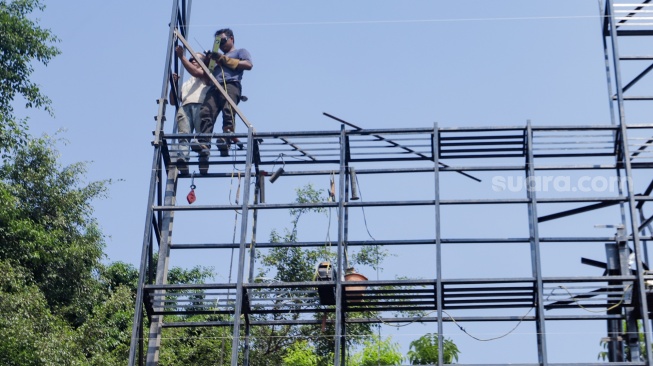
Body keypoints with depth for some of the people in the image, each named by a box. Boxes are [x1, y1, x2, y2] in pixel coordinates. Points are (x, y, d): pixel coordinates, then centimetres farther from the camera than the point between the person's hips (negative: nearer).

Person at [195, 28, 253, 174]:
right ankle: (204, 144, -39)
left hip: (231, 84, -4)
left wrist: (225, 60, 4)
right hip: (214, 87, 4)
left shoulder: (240, 52, 26)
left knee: (228, 112, -29)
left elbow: (248, 64, 4)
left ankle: (226, 141, -44)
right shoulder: (218, 58, 43)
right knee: (205, 113, -23)